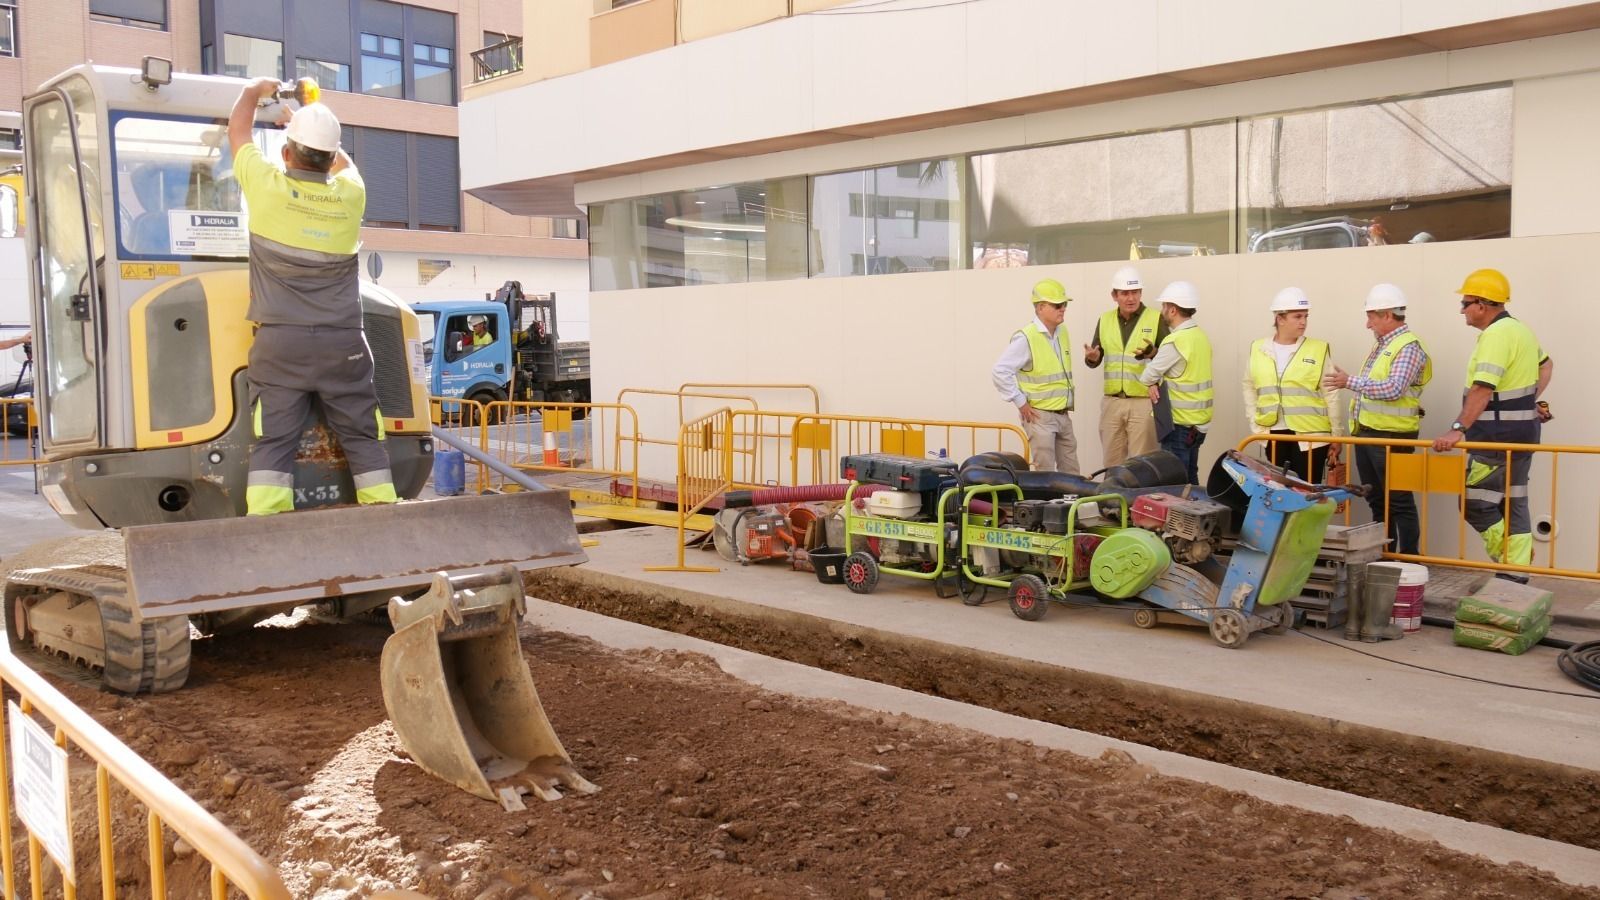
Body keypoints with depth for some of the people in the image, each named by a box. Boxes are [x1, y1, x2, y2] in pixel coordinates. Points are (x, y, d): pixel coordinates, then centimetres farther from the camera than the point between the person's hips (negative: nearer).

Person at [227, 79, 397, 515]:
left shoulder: (267, 186, -5)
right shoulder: (350, 195, 0)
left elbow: (237, 130, 15)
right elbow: (343, 163, 26)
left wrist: (255, 89, 34)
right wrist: (313, 121, 40)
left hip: (279, 344, -1)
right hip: (343, 344, 1)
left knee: (273, 442, -2)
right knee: (363, 438, 8)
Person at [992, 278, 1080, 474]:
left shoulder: (1062, 332, 11)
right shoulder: (1026, 338, -15)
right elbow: (1001, 371, -19)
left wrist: (1067, 402, 17)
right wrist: (1020, 402, -16)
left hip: (1063, 414, 8)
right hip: (1039, 415, -8)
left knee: (1071, 472, 11)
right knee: (1045, 474, -5)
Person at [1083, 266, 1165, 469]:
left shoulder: (1156, 319, -2)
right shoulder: (1105, 319, 10)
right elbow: (1095, 360, 14)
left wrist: (1152, 353, -24)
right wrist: (1092, 358, -9)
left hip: (1144, 402, -4)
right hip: (1112, 402, 4)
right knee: (1112, 464, 12)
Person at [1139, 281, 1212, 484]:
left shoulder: (1175, 342, -18)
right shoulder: (1201, 336, 8)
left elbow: (1148, 376, -12)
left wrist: (1152, 385, 9)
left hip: (1180, 423, -8)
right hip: (1199, 421, 8)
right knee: (1190, 479, 15)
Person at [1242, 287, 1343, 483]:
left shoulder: (1318, 349, -1)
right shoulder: (1258, 349, 5)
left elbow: (1331, 395, 1)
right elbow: (1250, 389, 14)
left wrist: (1337, 436, 1)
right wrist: (1255, 424, 5)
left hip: (1311, 434, -2)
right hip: (1273, 434, 2)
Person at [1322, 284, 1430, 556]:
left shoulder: (1409, 347, -12)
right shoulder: (1381, 345, 16)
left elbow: (1393, 389, -25)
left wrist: (1350, 382, -25)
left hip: (1391, 436, -9)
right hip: (1366, 433, 9)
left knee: (1400, 502, -2)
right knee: (1376, 501, 14)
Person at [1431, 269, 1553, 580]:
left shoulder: (1496, 334, -19)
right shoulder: (1519, 329, 14)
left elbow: (1482, 389, -29)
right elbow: (1546, 364, 32)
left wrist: (1458, 429, -33)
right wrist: (1531, 401, 24)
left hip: (1499, 435, -10)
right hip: (1522, 430, 10)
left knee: (1474, 502, -5)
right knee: (1513, 504, 13)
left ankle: (1511, 567, -1)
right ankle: (1517, 575, 17)